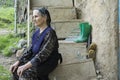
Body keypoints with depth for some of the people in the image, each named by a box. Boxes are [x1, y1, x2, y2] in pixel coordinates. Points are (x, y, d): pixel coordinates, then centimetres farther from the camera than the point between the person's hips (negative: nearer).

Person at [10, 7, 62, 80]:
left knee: (26, 73, -27)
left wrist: (25, 66, -31)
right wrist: (18, 62, -4)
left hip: (48, 62, -8)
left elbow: (43, 54, -26)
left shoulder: (50, 33, -20)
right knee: (16, 68, -6)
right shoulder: (37, 32, 6)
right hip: (37, 58, 8)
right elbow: (30, 48, 7)